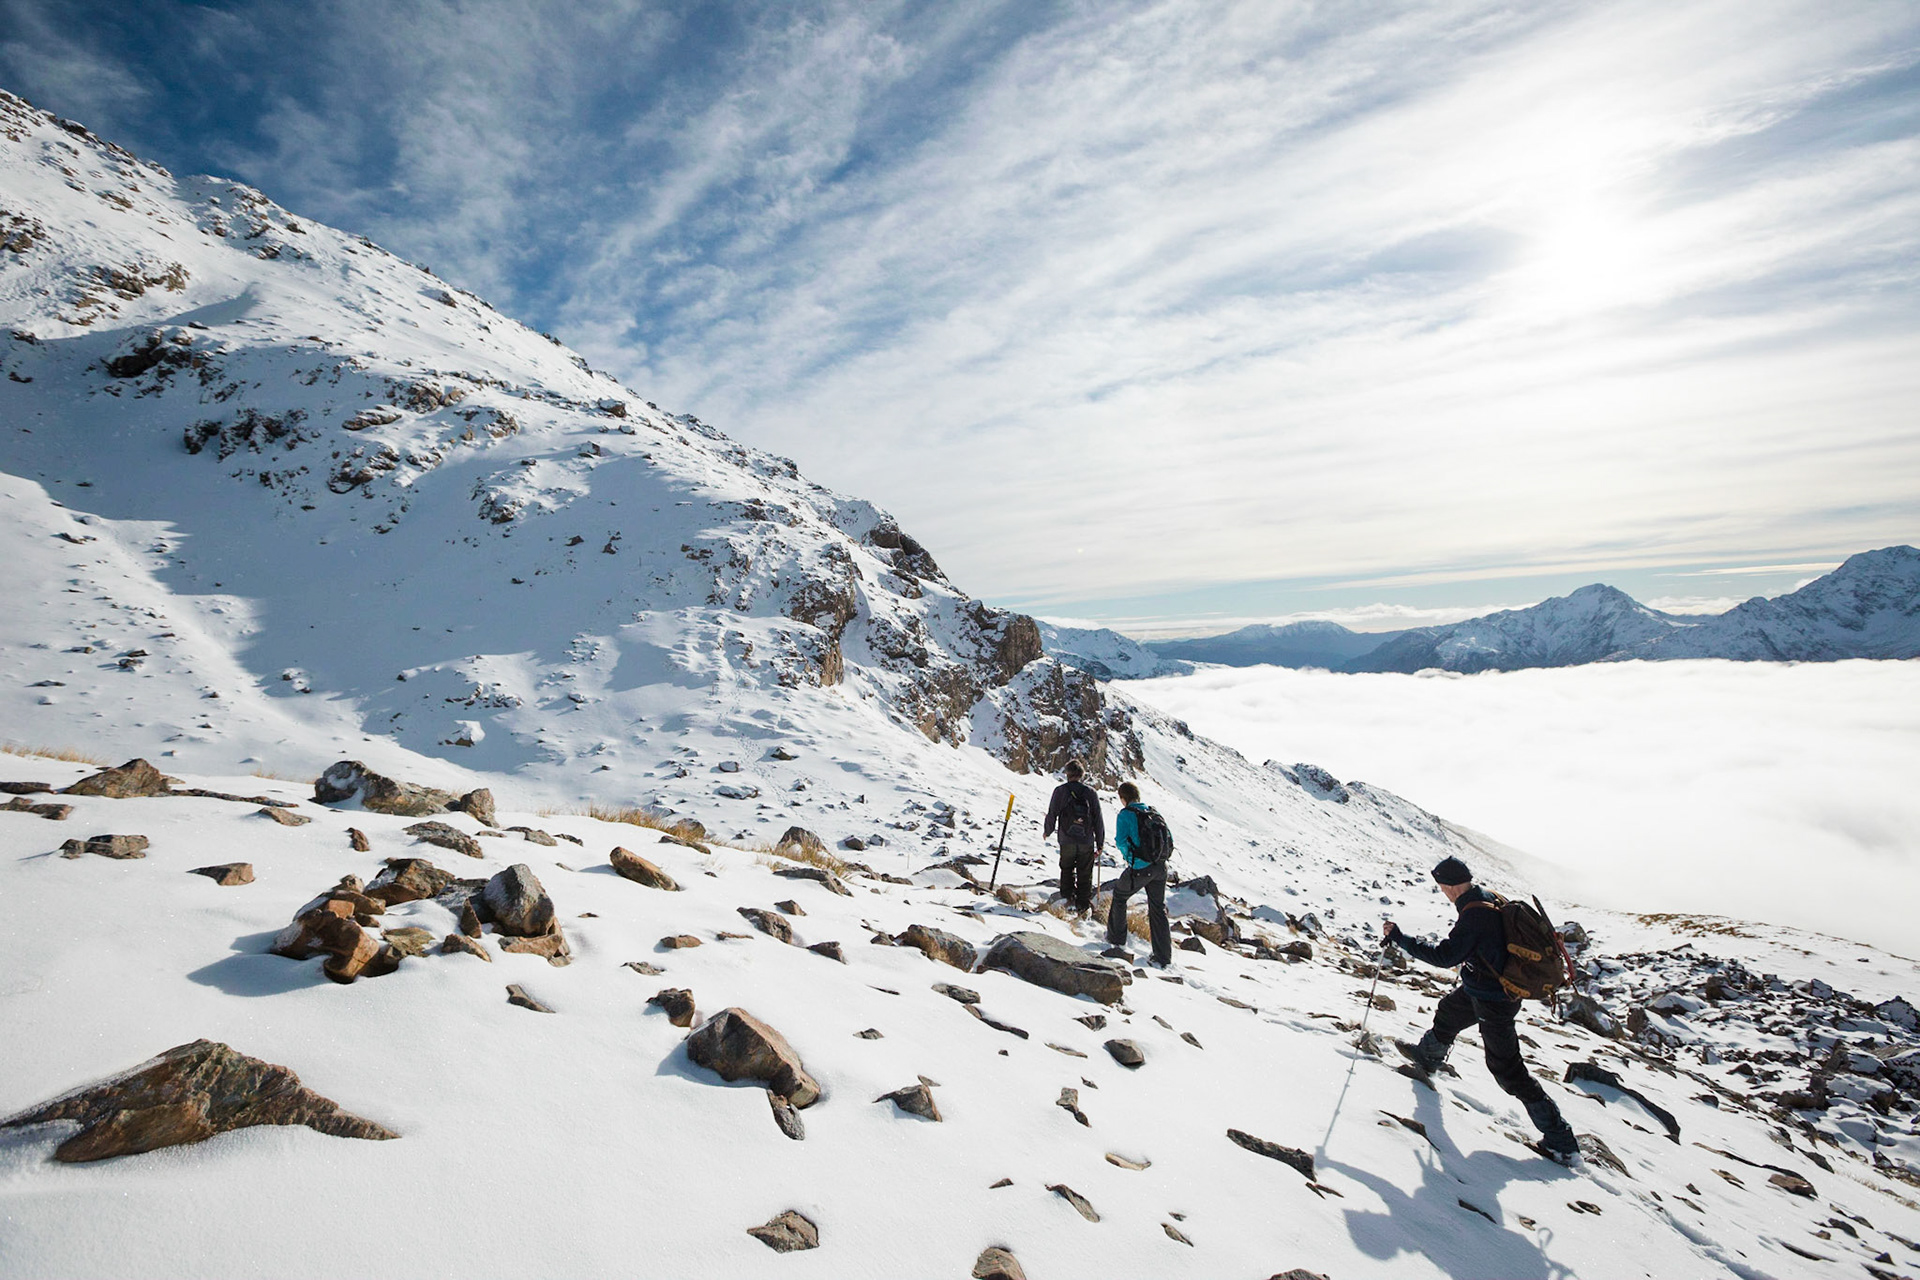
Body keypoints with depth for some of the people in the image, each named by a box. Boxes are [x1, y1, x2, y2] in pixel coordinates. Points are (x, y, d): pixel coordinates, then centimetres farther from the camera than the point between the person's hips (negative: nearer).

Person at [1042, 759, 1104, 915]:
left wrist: (1047, 831, 17)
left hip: (1067, 840, -1)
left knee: (1067, 868, 22)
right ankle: (1083, 905, 10)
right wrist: (1100, 843, 9)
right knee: (1085, 874, 10)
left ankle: (1068, 897, 17)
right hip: (1087, 842, 1)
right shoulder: (1091, 792, -1)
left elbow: (1052, 814, -3)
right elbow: (1098, 820, 1)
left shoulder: (1060, 790, -6)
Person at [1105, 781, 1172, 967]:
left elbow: (1121, 841, -14)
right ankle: (1163, 957, 16)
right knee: (1158, 908, 14)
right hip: (1160, 867, 5)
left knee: (1119, 895, 20)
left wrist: (1127, 857, 5)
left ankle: (1115, 939, 31)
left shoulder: (1125, 814, -7)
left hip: (1140, 869, -5)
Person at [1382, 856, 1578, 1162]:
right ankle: (1427, 1057, 53)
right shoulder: (1491, 899, -4)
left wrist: (1399, 938, -24)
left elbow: (1444, 956, -30)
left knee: (1507, 1069, 3)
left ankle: (1560, 1139, 14)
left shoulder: (1474, 915, -31)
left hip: (1492, 1001, -10)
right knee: (1448, 1011, 29)